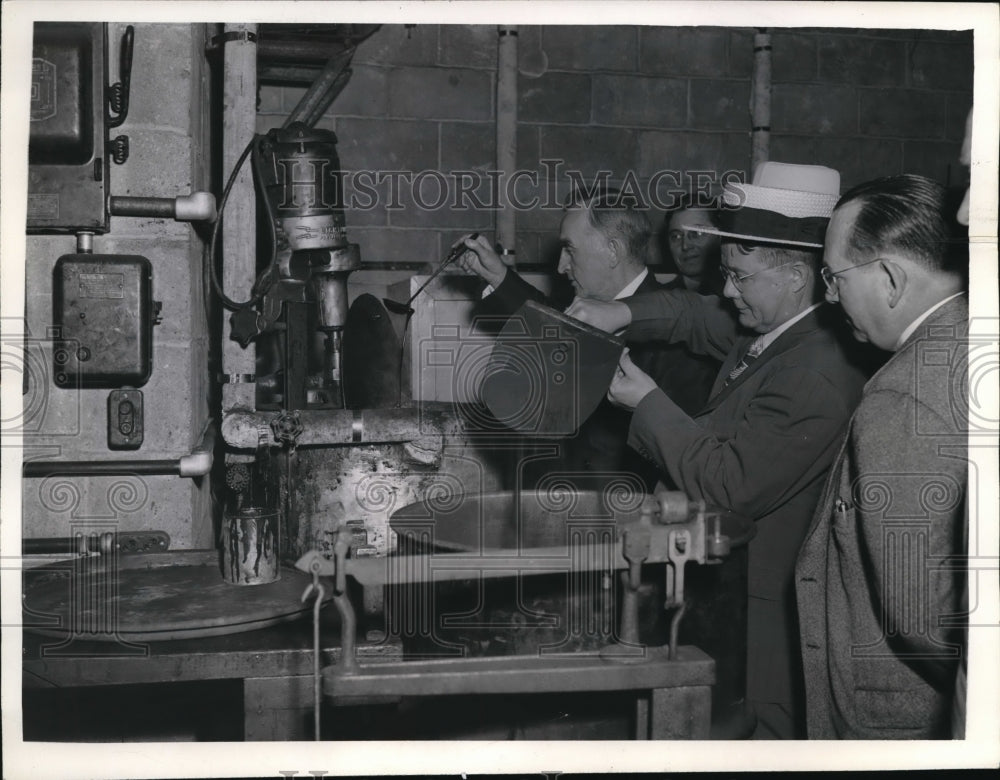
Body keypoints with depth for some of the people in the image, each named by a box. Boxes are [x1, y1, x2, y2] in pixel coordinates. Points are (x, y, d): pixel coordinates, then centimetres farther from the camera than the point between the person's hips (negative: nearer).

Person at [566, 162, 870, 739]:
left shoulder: (816, 377, -26)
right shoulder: (768, 331, 4)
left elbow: (730, 485, -27)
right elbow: (694, 314, 20)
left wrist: (648, 403, -16)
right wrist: (622, 314, 0)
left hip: (761, 616, -10)